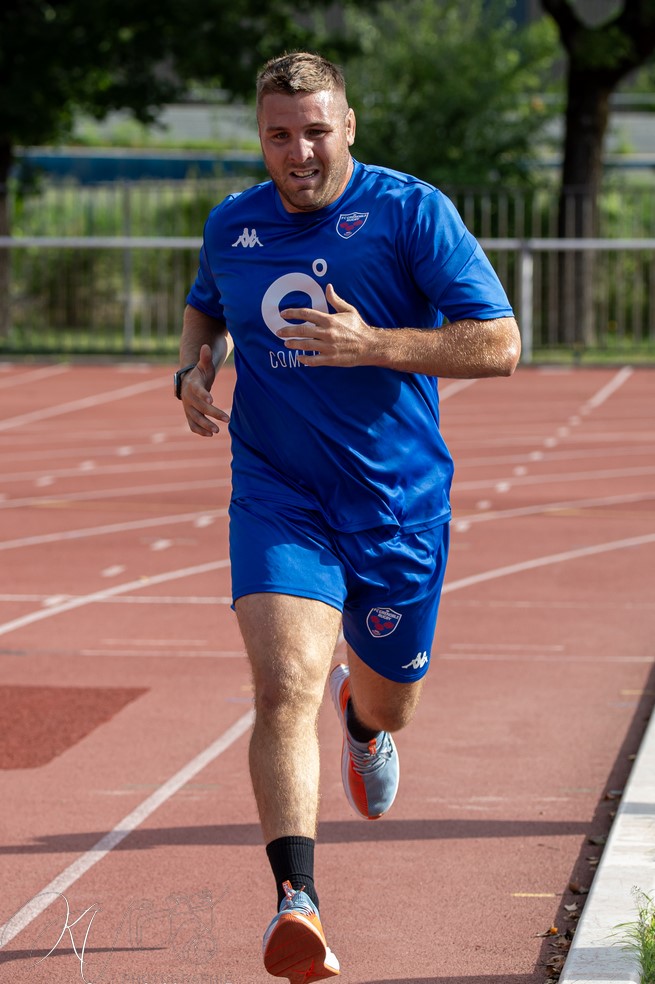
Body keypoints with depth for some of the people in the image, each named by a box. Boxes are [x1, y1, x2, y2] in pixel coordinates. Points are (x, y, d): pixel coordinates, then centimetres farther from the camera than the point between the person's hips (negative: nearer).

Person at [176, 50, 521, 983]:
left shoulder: (412, 212, -9)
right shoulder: (231, 225, 4)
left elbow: (499, 345, -14)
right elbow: (206, 308, 27)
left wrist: (371, 345, -24)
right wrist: (194, 371, 5)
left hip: (399, 502, -1)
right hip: (277, 495, 1)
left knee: (388, 703, 17)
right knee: (285, 687, -22)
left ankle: (361, 718, 57)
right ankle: (297, 899, -30)